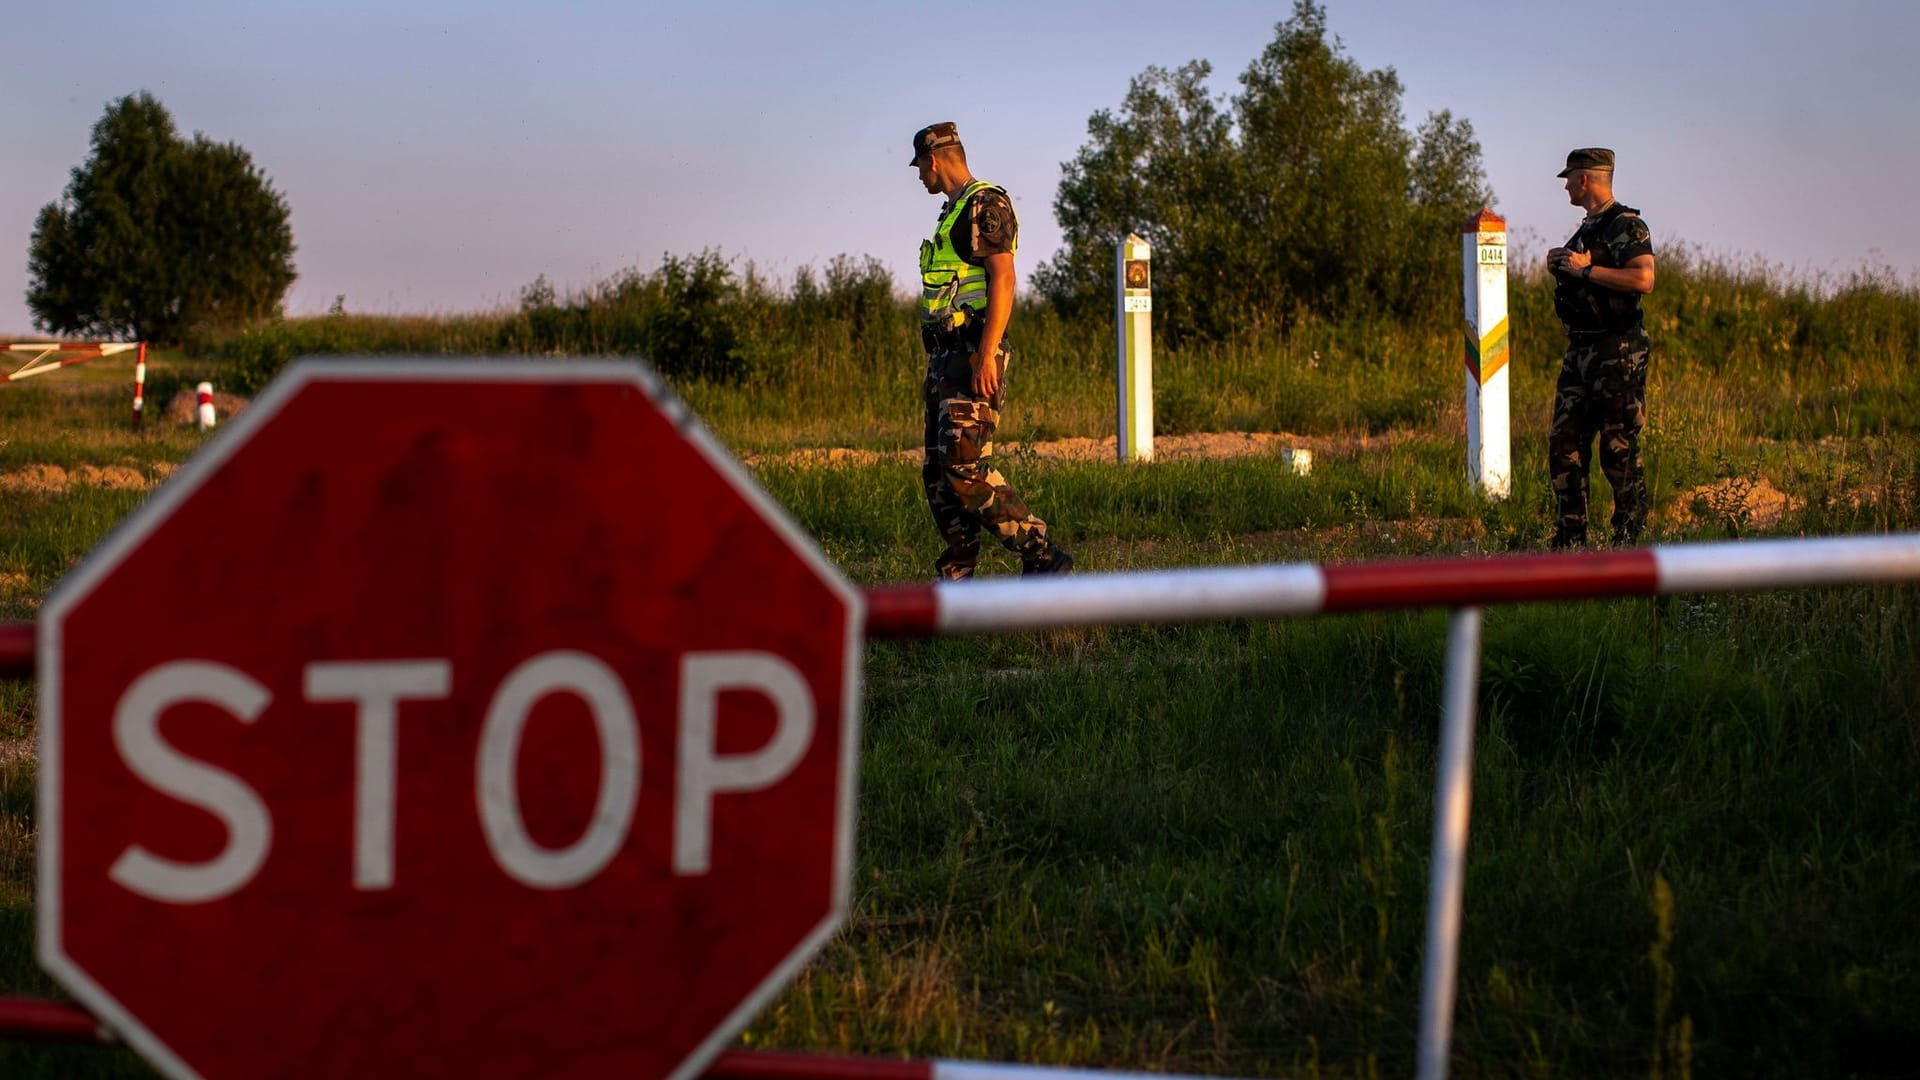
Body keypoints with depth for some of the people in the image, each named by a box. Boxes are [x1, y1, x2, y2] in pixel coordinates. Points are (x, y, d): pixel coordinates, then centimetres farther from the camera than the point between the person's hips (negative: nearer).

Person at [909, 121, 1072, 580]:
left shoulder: (986, 205, -9)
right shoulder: (954, 212, 21)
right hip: (946, 358, 10)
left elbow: (1003, 279, -18)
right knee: (937, 473, 6)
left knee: (964, 466, -19)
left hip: (973, 357, -10)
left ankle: (1044, 558, -15)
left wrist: (985, 355, -26)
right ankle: (956, 580, 8)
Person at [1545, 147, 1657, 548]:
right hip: (1579, 352, 9)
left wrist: (1586, 270, -21)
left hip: (1618, 353, -9)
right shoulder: (1586, 228, 18)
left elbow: (1644, 278, -24)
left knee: (1620, 448, -5)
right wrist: (1559, 267, 9)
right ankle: (1571, 535, 13)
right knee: (1564, 443, 7)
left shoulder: (1627, 226, -10)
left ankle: (1629, 537, 1)